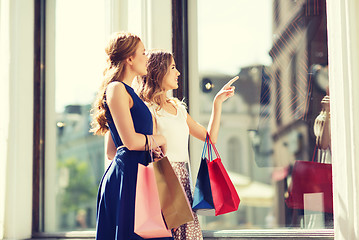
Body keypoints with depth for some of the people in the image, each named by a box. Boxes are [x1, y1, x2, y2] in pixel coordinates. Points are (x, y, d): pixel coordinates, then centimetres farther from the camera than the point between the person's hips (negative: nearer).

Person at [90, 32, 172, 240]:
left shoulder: (127, 91, 21)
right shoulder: (116, 88, -8)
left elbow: (111, 151, 22)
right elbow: (131, 141, -17)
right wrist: (160, 139, -1)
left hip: (137, 177, 9)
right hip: (126, 177, -9)